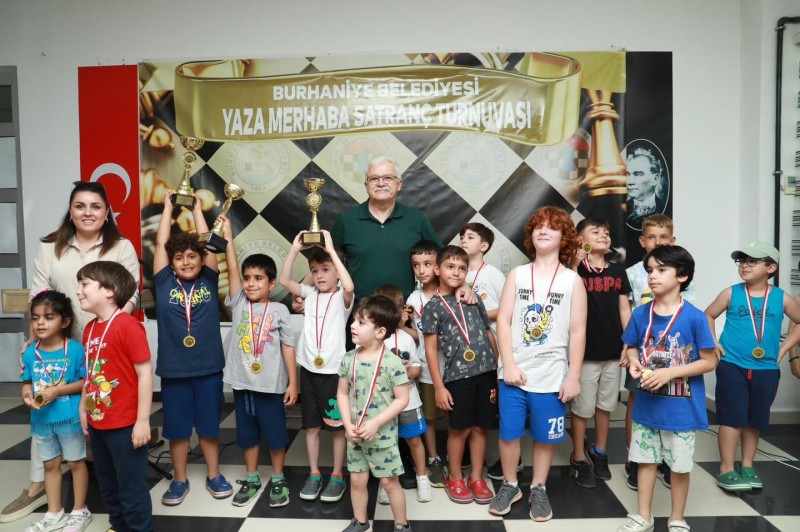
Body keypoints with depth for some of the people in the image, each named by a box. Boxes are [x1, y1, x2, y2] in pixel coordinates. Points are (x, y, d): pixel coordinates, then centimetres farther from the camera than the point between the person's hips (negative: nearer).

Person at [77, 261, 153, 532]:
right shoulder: (90, 329, 7)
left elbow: (145, 373, -19)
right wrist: (83, 407, 15)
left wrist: (143, 421, -18)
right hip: (97, 423, 9)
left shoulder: (128, 325, -19)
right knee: (108, 485, 24)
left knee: (132, 488, 6)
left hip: (125, 424, -8)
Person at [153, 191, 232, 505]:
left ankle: (214, 476, 28)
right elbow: (160, 243, -1)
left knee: (209, 425, 12)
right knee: (177, 427, 12)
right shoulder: (164, 282, 1)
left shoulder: (209, 281, 1)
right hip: (173, 369, 0)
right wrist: (168, 206, 7)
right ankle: (179, 480, 28)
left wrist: (196, 207, 7)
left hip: (208, 368, 0)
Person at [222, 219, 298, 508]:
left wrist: (293, 383, -4)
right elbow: (231, 270, -7)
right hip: (242, 383, 3)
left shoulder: (279, 310, -5)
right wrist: (227, 234, -10)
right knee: (247, 434, 16)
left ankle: (278, 479, 28)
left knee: (276, 434, 10)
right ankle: (252, 478, 33)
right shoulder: (239, 304, 1)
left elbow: (288, 347, -2)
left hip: (271, 385, -2)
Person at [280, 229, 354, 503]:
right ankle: (314, 475, 26)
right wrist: (295, 248, -10)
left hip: (334, 370, -4)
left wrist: (331, 249, -27)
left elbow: (349, 286, -29)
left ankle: (337, 476, 21)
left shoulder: (342, 298, -6)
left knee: (337, 426, 7)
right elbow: (284, 280, -4)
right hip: (309, 369, 4)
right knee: (311, 426, 13)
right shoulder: (310, 294, 7)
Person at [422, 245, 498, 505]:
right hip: (457, 376, -3)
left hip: (486, 372, 3)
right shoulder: (433, 307, 0)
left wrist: (499, 371, 9)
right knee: (460, 429, 7)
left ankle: (476, 478, 26)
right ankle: (454, 478, 26)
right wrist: (439, 386, -6)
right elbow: (431, 348, -2)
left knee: (480, 427, 10)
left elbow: (490, 335, 13)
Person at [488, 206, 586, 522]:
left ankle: (538, 489, 31)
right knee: (509, 433, 9)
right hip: (514, 372, 1)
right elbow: (503, 321, -2)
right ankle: (510, 485, 30)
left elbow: (577, 331, -3)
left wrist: (573, 377, -6)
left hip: (552, 376, -1)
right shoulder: (517, 274, 2)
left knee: (546, 436, 11)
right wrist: (509, 365, -9)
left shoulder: (572, 280, -1)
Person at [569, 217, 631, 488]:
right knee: (582, 408, 6)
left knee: (605, 406, 18)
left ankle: (599, 453, 36)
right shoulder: (575, 270, -8)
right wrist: (575, 263, -27)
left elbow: (624, 309, 10)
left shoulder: (618, 271, 6)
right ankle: (579, 459, 21)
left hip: (612, 351, 5)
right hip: (585, 351, -5)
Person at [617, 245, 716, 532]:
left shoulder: (694, 317, -16)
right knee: (646, 459, 15)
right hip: (646, 403, 3)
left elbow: (709, 361, -11)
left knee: (680, 465, 12)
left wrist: (669, 373, -22)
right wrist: (634, 363, -12)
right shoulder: (640, 313, -5)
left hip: (682, 407, -3)